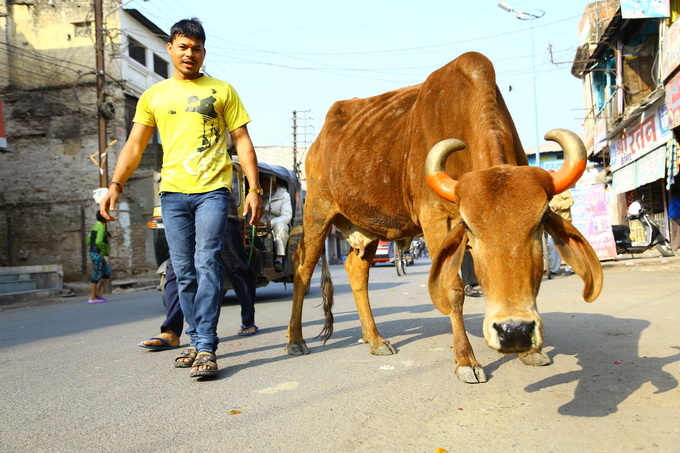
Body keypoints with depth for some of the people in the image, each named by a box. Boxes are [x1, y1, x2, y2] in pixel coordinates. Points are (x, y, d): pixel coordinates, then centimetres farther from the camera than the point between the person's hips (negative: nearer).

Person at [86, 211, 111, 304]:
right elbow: (99, 242, -27)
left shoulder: (95, 226, 15)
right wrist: (104, 251, -12)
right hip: (98, 254, -10)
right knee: (96, 276, -4)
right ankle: (92, 298, 1)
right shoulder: (101, 227, -16)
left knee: (107, 272, 16)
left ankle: (98, 293, 14)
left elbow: (89, 240, 18)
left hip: (94, 254, 10)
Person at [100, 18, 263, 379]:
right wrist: (115, 185, -3)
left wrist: (254, 190, -2)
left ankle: (206, 348, -11)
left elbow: (243, 142, 6)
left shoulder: (222, 91, 9)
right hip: (172, 192, 3)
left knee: (207, 264, -12)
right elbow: (134, 146, 11)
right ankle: (196, 343, 17)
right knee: (184, 272, 6)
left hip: (212, 190, -3)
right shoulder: (153, 96, 15)